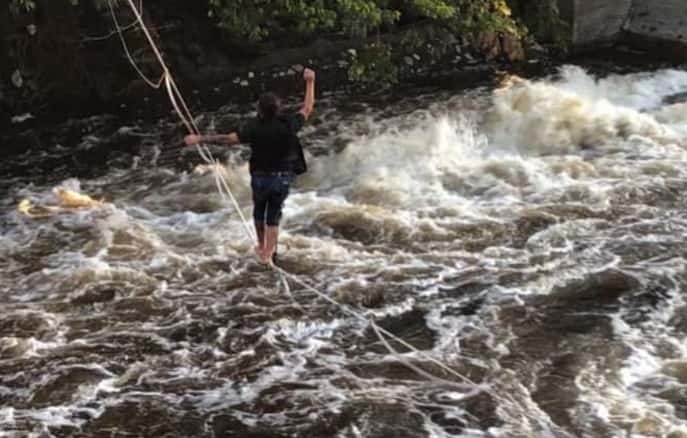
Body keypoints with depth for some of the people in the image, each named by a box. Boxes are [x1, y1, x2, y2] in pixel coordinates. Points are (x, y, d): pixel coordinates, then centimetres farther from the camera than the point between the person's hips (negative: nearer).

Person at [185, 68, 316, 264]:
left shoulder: (255, 128, -21)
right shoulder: (288, 124, -15)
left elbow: (228, 139, -23)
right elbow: (307, 109, 0)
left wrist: (199, 139, -16)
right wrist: (310, 82, 9)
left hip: (260, 178, -1)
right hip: (283, 178, 1)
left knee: (259, 211, 25)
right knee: (273, 216, 15)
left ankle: (262, 247, 38)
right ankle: (268, 253, 15)